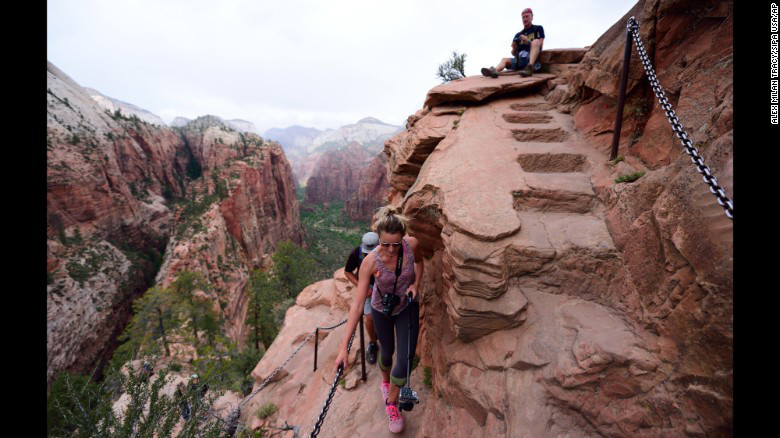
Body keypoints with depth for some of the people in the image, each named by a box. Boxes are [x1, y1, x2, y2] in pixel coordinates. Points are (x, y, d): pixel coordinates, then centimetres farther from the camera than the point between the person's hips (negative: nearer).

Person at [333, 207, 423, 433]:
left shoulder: (412, 244, -28)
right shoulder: (370, 262, -35)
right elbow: (357, 304, -34)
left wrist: (416, 284, -19)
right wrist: (343, 347, -36)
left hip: (408, 306, 1)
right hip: (381, 308, -1)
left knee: (405, 357, -3)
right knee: (387, 350, 20)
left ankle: (391, 404, 26)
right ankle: (385, 382, 56)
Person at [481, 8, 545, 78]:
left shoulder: (538, 29, 13)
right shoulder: (518, 35, 23)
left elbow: (539, 44, 0)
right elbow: (514, 54, 19)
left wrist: (527, 41, -14)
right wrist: (514, 48, -4)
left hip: (532, 58, -4)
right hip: (520, 60, 4)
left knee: (535, 41, -27)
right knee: (505, 60, -16)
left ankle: (530, 67, -49)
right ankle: (495, 70, -52)